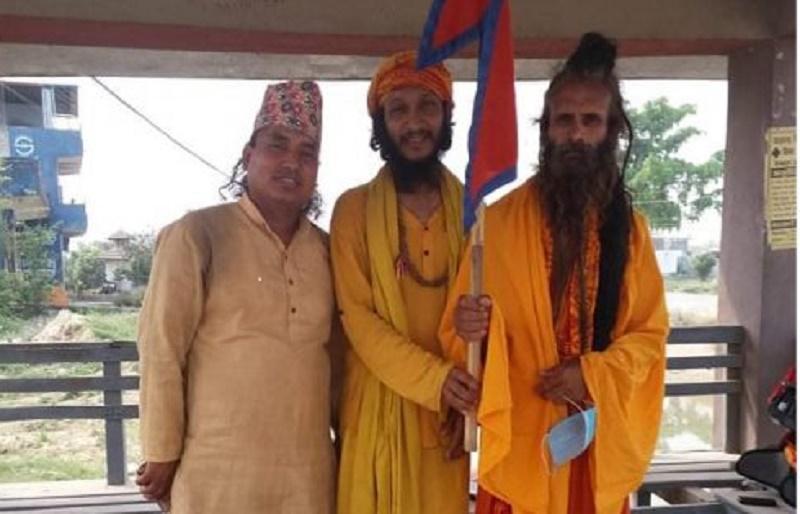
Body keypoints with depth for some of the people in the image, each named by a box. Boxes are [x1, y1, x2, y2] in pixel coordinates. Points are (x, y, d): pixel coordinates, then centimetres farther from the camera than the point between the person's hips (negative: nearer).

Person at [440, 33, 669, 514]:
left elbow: (651, 333, 4)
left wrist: (594, 374, -13)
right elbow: (465, 324, -3)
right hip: (519, 432, -2)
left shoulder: (629, 226, 2)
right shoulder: (500, 220, -6)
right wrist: (467, 327, -26)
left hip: (601, 434, 3)